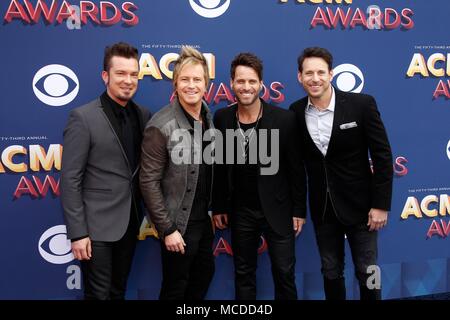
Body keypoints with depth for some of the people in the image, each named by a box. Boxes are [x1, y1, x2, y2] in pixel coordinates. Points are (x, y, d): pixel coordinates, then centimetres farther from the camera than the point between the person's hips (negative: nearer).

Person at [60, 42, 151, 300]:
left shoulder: (143, 115, 4)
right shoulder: (83, 117, -13)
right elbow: (70, 180, -14)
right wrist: (77, 232, -15)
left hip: (131, 222, 5)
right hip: (97, 226, -5)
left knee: (119, 291, 20)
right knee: (100, 294, 7)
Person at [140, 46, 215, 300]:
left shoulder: (209, 117, 1)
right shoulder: (161, 126, -20)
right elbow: (149, 182, -18)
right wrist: (167, 229, -18)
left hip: (204, 219, 7)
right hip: (179, 223, -6)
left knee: (205, 274, 22)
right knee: (176, 287, 11)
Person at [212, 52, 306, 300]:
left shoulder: (284, 118, -11)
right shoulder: (222, 118, -3)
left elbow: (295, 168, -6)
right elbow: (218, 166, 4)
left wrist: (299, 210, -4)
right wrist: (218, 207, 5)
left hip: (277, 210, -2)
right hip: (240, 211, 3)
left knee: (284, 274, 8)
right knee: (243, 274, 15)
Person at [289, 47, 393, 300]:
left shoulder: (362, 104, -12)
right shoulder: (296, 112, -3)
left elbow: (382, 156, -9)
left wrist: (381, 204, -10)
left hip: (359, 204, -3)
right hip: (322, 208, 3)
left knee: (367, 273, 9)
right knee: (331, 272, 16)